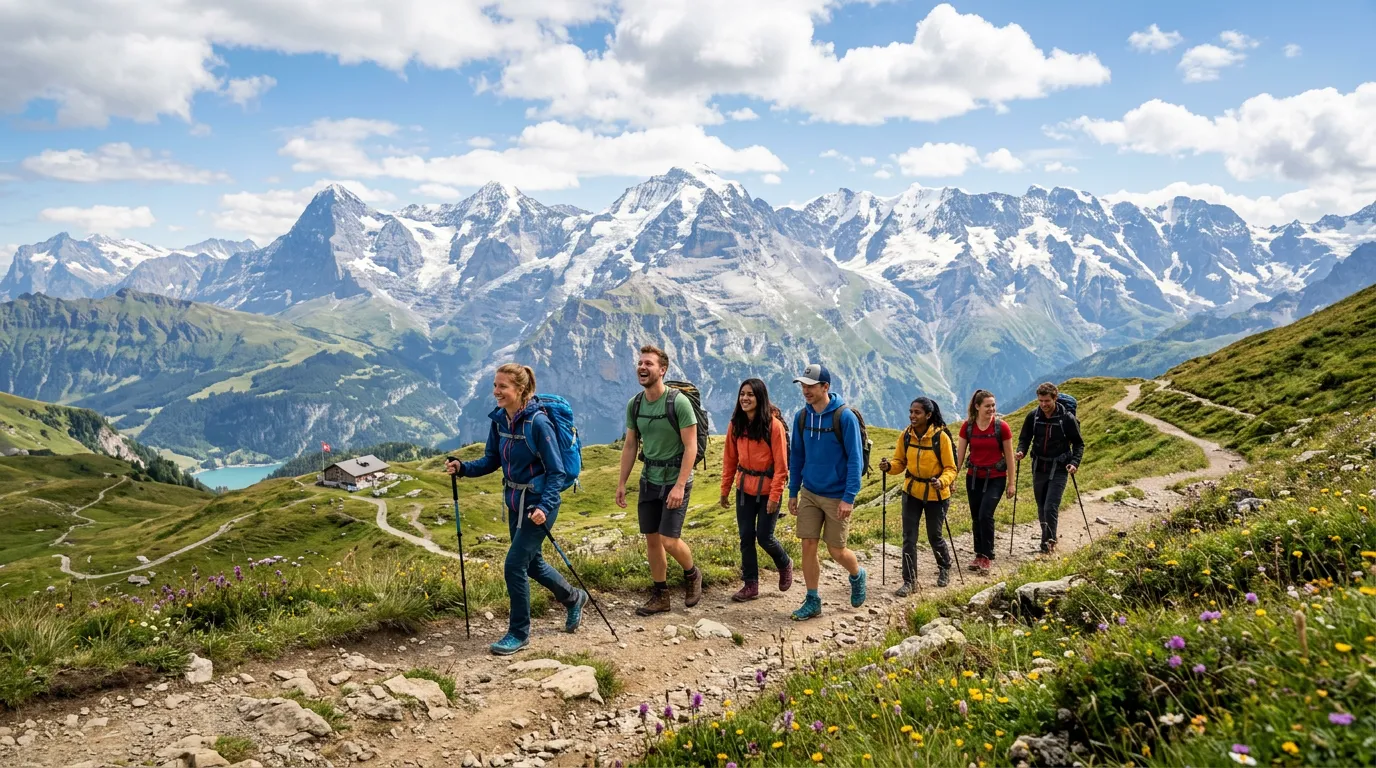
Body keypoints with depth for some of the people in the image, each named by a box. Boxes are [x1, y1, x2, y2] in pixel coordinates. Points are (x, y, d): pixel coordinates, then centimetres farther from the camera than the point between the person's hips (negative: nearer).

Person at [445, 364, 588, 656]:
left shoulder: (538, 423, -22)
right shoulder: (499, 419, -1)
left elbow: (557, 472, -18)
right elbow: (491, 461, 8)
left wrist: (544, 507, -29)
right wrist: (463, 468, -9)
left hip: (538, 504, -8)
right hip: (515, 502, 8)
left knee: (514, 564, -7)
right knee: (531, 563, 19)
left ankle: (519, 633, 11)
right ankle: (573, 598, 44)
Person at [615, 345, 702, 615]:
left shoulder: (678, 402, -16)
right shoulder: (634, 404, 3)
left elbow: (691, 446, -17)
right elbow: (630, 446, 11)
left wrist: (679, 486, -22)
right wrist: (621, 483, 8)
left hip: (675, 479, -6)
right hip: (649, 479, 6)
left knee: (669, 540, -9)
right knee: (651, 539, 9)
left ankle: (692, 574, 21)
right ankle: (660, 595, 21)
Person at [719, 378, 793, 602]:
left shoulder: (774, 425, -14)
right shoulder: (736, 425, 1)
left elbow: (781, 464, -14)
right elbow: (730, 460, 7)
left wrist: (775, 495, -17)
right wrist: (725, 489, 7)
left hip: (767, 490, -5)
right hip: (744, 489, 5)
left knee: (764, 537, 1)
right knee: (746, 538, 6)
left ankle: (785, 565, 31)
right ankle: (751, 585, 19)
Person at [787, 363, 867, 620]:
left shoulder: (845, 417, -15)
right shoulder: (802, 417, 1)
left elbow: (855, 459, -14)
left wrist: (849, 498, -18)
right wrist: (793, 492, 9)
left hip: (836, 497, -4)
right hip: (809, 493, 4)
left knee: (836, 551, 5)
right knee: (808, 547, 3)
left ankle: (857, 575, 37)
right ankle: (812, 601, 16)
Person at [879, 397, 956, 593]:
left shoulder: (941, 437, -17)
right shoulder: (906, 436, -6)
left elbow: (950, 469, -13)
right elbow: (900, 463, 3)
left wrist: (942, 482, -32)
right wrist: (889, 466, -19)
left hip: (935, 494, -3)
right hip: (911, 491, 3)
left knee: (934, 536, 10)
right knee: (909, 538, 0)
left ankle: (945, 569, 39)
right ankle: (909, 581, 9)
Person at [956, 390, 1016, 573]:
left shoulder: (1002, 427, -9)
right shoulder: (967, 427, -4)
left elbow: (1009, 456, -2)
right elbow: (959, 455, 1)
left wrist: (1011, 483, 0)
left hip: (995, 478, -3)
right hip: (974, 477, 3)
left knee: (985, 515, -15)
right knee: (976, 518, 9)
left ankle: (987, 556, 0)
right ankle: (979, 555, 23)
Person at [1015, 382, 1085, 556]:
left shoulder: (1067, 418, -10)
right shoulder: (1033, 416, -2)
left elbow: (1078, 444, -1)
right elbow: (1025, 438, 9)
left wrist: (1074, 463, -16)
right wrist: (1021, 451, -12)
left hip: (1059, 470, -4)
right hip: (1039, 468, 4)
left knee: (1050, 508, -13)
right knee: (1042, 509, 13)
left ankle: (1048, 544, -5)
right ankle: (1048, 540, 29)